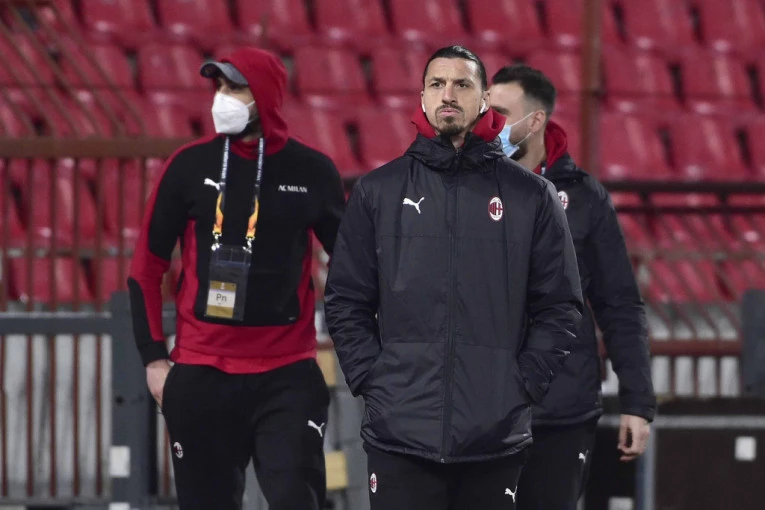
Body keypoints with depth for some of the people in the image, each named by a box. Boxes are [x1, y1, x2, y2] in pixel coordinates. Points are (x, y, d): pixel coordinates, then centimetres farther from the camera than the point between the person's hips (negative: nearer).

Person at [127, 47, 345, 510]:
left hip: (287, 379, -1)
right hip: (202, 379, 1)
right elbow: (147, 269, 8)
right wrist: (154, 356, 1)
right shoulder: (191, 167, 3)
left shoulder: (312, 172, 2)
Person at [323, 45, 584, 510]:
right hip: (400, 433, 0)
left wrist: (523, 384, -3)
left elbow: (560, 306, 7)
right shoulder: (378, 192, 8)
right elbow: (346, 301, 9)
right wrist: (370, 379, -2)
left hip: (495, 437, 0)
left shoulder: (532, 196, 6)